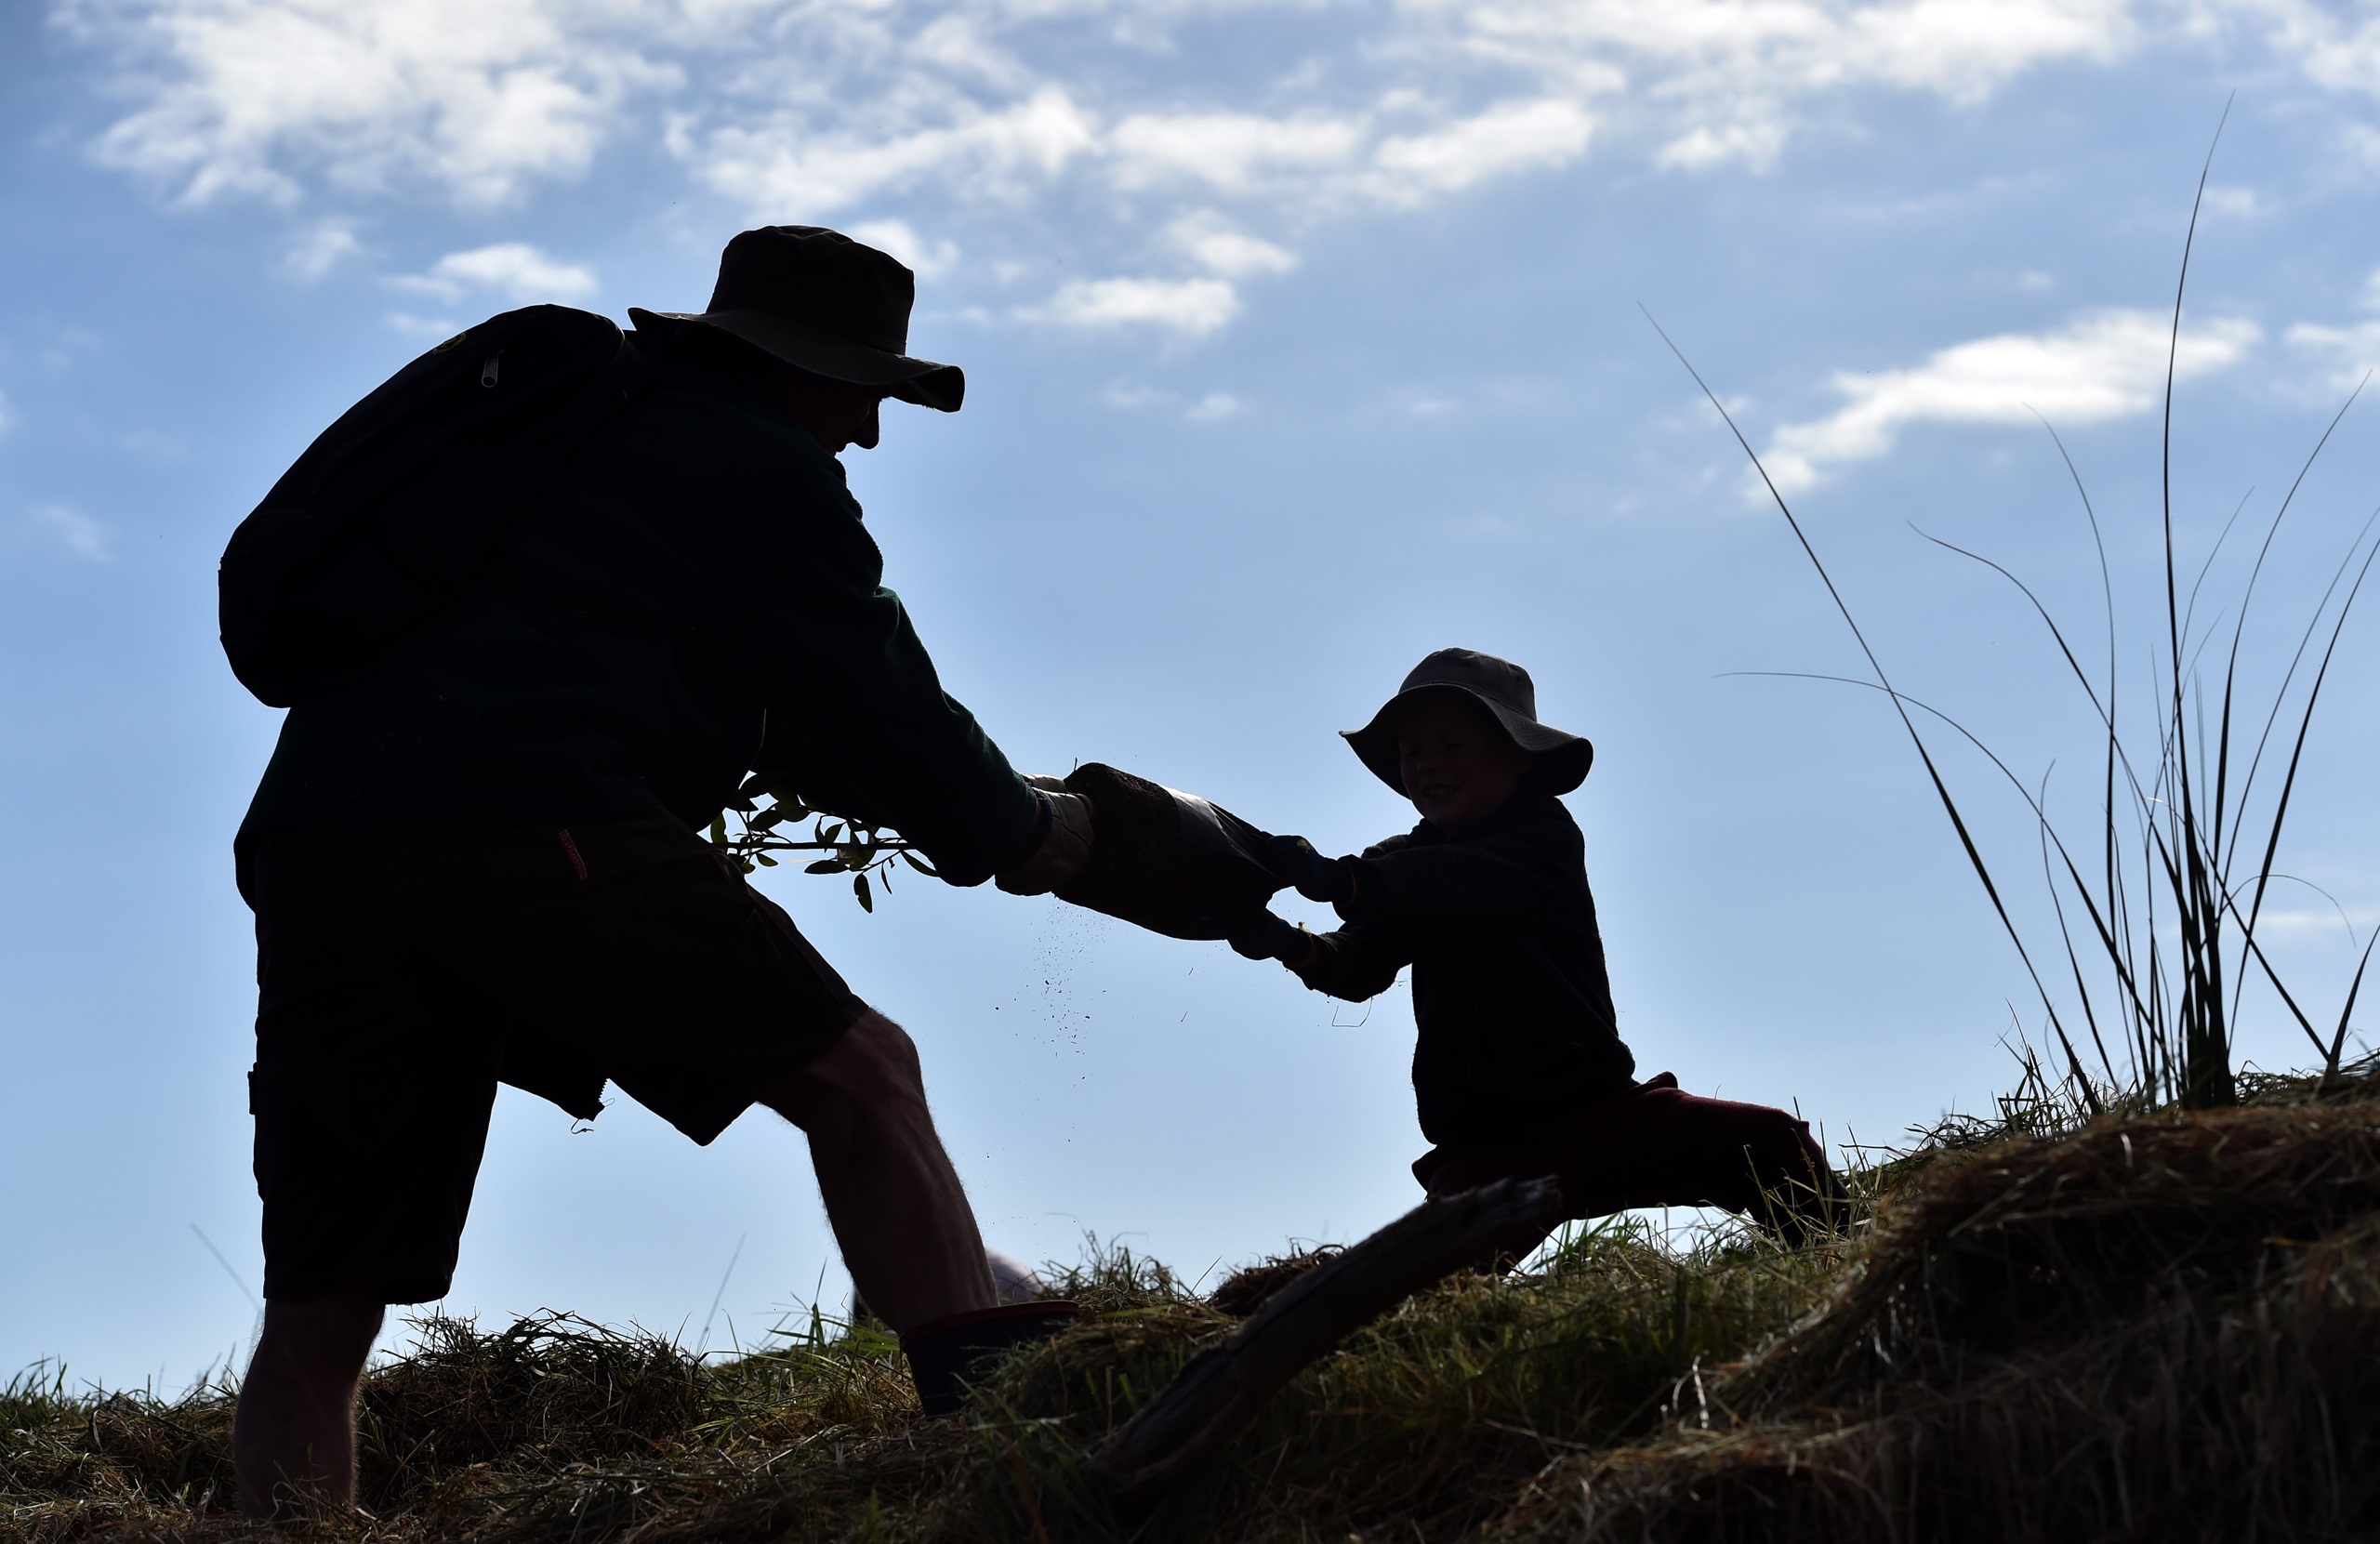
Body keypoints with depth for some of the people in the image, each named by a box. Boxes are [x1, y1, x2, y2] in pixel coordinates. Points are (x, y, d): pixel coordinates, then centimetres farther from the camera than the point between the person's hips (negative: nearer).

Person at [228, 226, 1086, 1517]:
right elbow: (875, 710, 8)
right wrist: (1018, 835, 25)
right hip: (525, 822, -6)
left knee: (318, 1317, 6)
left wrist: (971, 800, 39)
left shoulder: (585, 431, 35)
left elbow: (767, 712, 40)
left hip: (310, 842, 7)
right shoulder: (767, 471, 11)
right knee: (862, 1076, 9)